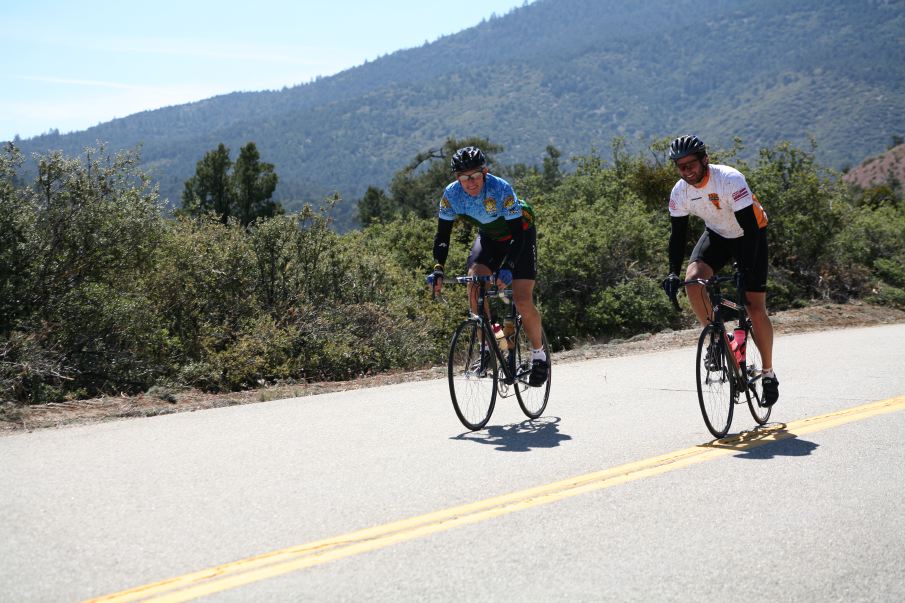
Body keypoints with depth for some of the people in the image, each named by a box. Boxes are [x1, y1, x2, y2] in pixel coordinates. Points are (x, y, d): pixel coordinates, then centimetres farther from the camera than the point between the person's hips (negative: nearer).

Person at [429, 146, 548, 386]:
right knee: (474, 284, -21)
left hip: (520, 234, -4)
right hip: (489, 236, 4)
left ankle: (539, 354, 8)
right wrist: (438, 269, -32)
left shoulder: (501, 189, -34)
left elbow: (518, 234, -34)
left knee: (523, 301, -14)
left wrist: (508, 268, -47)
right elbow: (442, 234, -16)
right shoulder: (451, 194, -22)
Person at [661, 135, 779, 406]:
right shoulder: (680, 192, -16)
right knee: (693, 278, -26)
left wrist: (746, 269, -40)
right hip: (717, 234, 4)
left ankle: (768, 374, 8)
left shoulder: (730, 180, -31)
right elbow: (678, 233, -8)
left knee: (756, 310, -8)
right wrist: (673, 272, -21)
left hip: (750, 234, -4)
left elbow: (750, 227, -32)